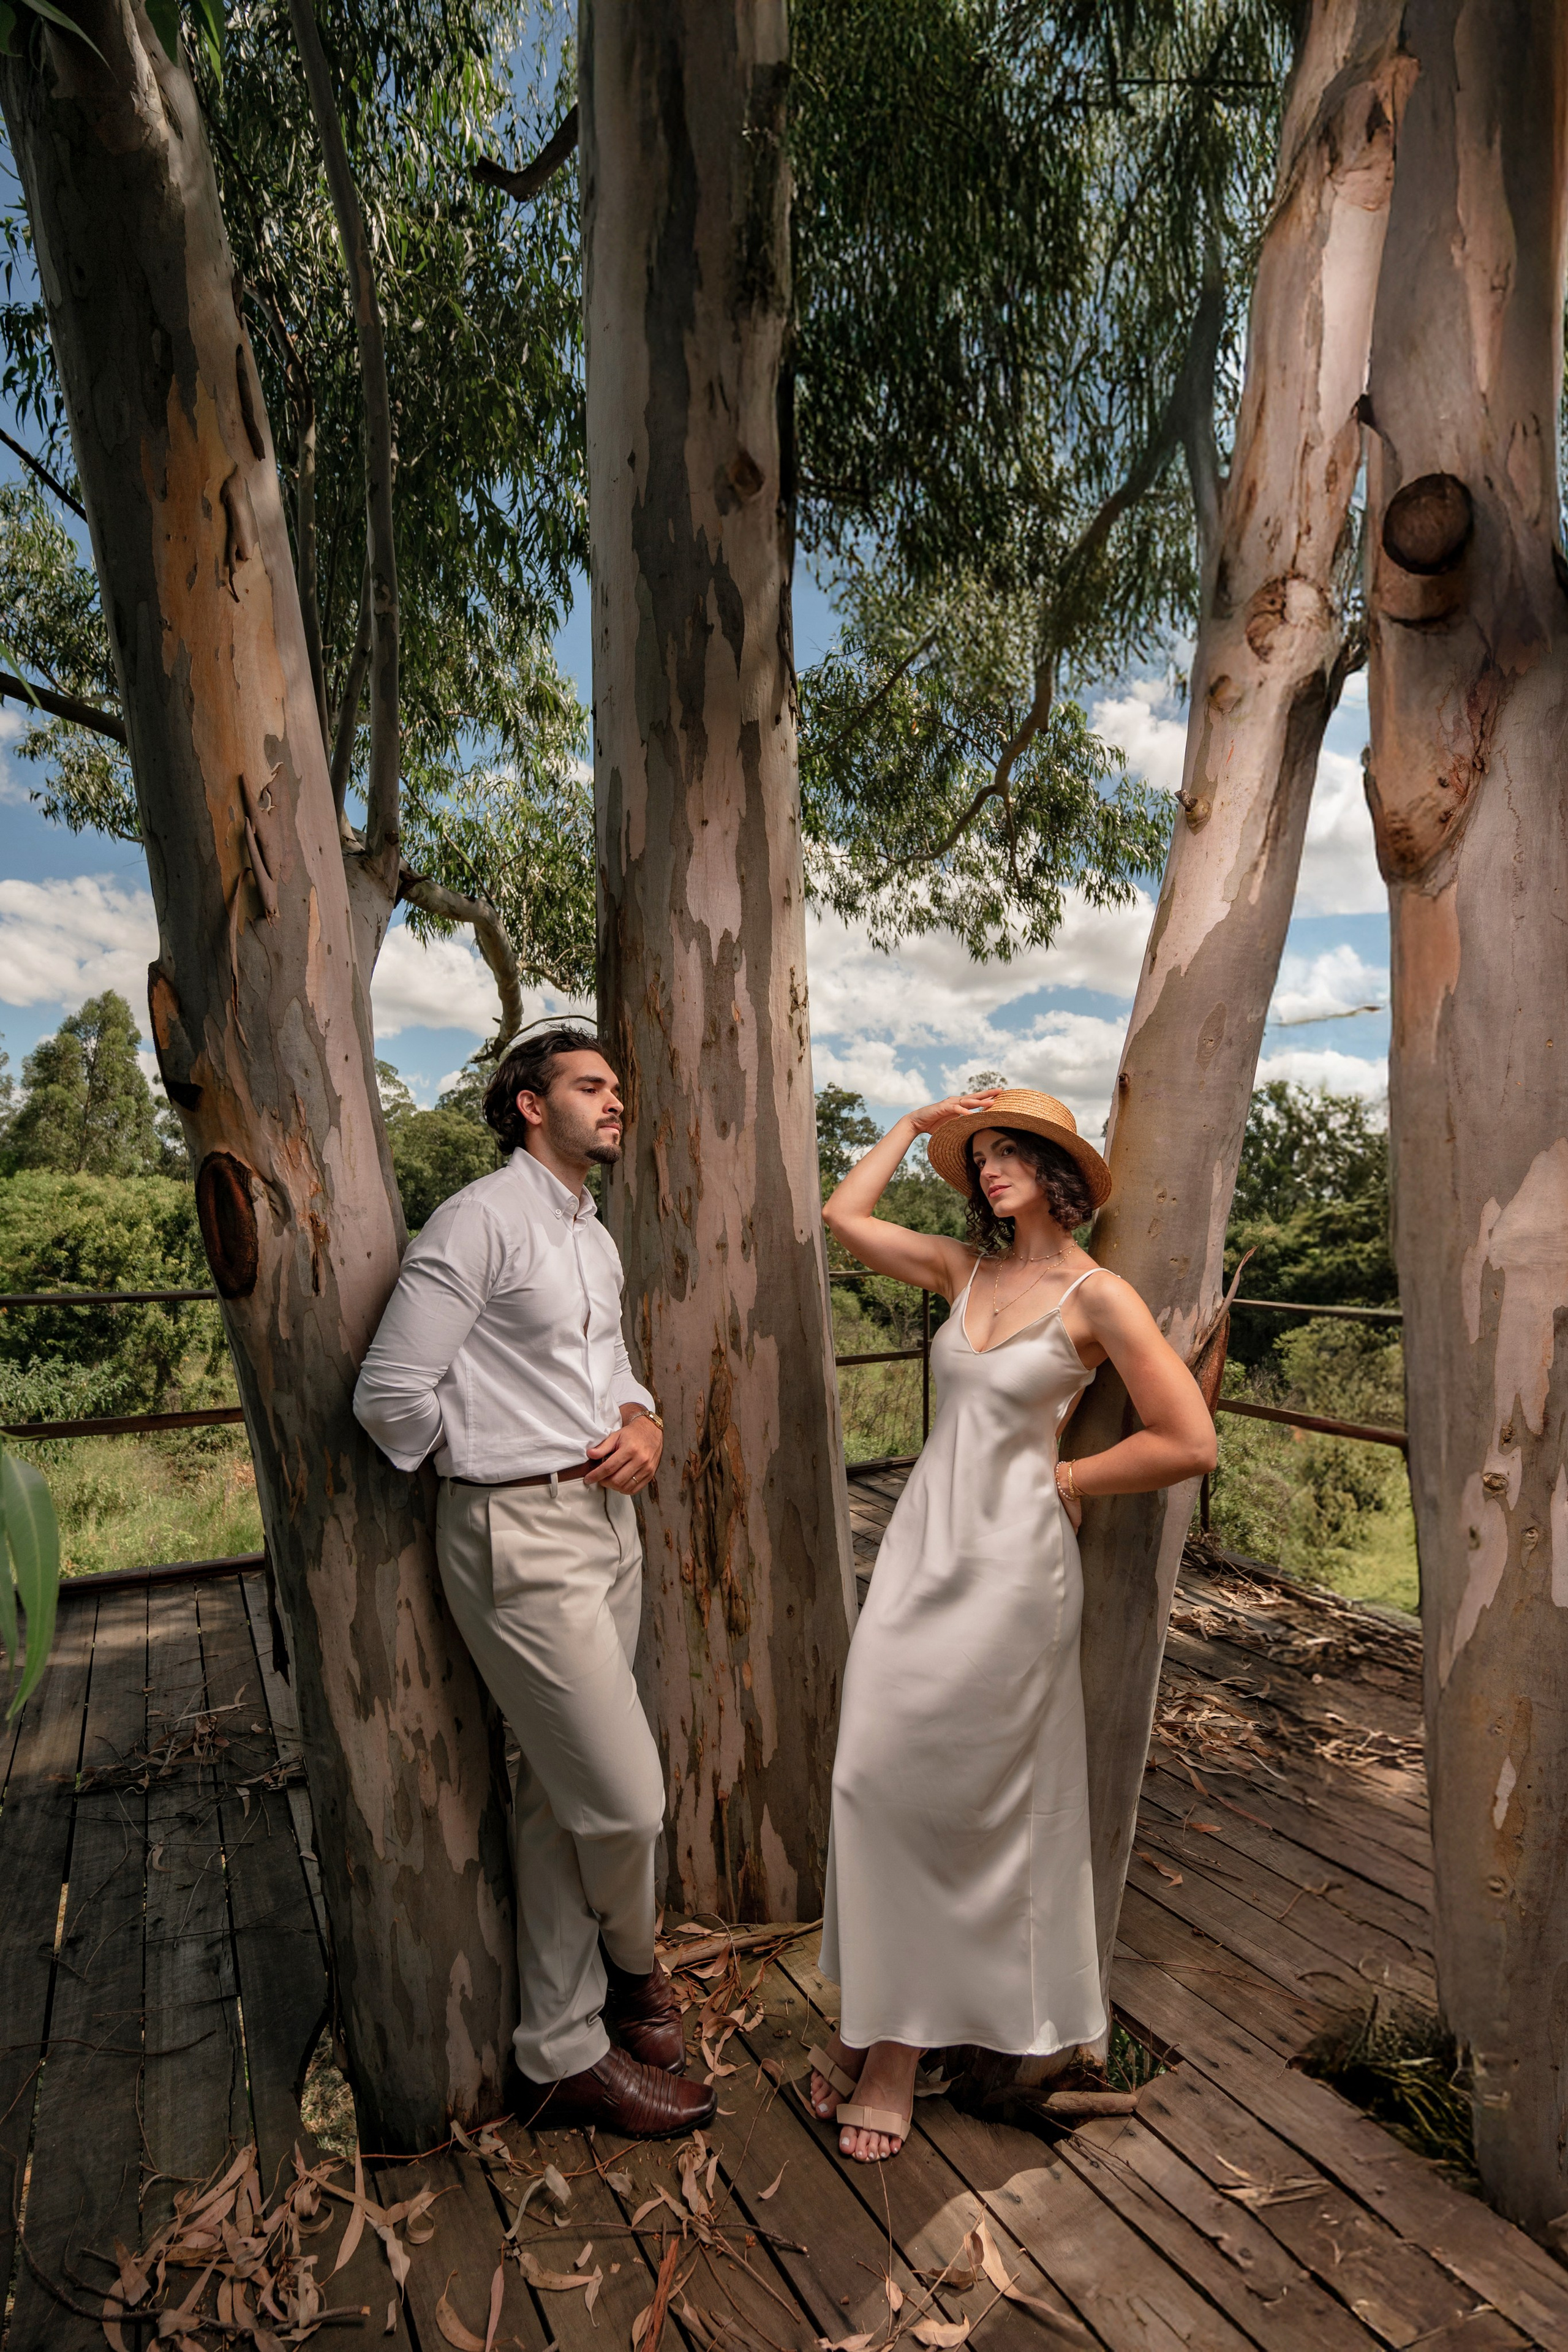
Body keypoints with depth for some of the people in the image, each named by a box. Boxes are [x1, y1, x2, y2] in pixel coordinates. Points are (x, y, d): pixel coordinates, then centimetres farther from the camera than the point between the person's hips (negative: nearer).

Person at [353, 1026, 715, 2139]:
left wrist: (644, 1423, 1)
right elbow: (391, 1394, -16)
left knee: (559, 1796, 17)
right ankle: (633, 1967, 34)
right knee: (627, 1798, 0)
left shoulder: (595, 1238, 15)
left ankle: (566, 2052, 33)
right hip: (524, 1536, -8)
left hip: (608, 1520, 9)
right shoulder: (482, 1220, -13)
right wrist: (498, 1466, -3)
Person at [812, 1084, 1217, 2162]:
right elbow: (845, 1214, 11)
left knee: (950, 1794, 1)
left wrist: (1063, 1480, -4)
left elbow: (1189, 1441, -11)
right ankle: (878, 2016, 24)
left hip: (1010, 1558, -5)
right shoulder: (968, 1269, 8)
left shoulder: (1098, 1295, -8)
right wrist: (916, 1122, 10)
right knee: (876, 1776, 5)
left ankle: (897, 2043, 21)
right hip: (925, 1541, 5)